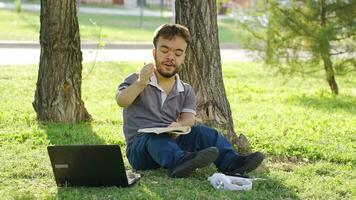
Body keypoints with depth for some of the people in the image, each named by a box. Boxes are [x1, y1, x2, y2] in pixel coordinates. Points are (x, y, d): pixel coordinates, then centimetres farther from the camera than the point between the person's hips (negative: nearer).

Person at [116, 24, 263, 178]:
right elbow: (121, 101, -13)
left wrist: (179, 125, -25)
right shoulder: (135, 81, 8)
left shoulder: (186, 91, 19)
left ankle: (231, 163, -44)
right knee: (156, 137, -35)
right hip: (140, 146, -3)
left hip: (173, 142, 4)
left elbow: (189, 118, 0)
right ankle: (181, 162, -66)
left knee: (201, 132, -20)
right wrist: (140, 84, -33)